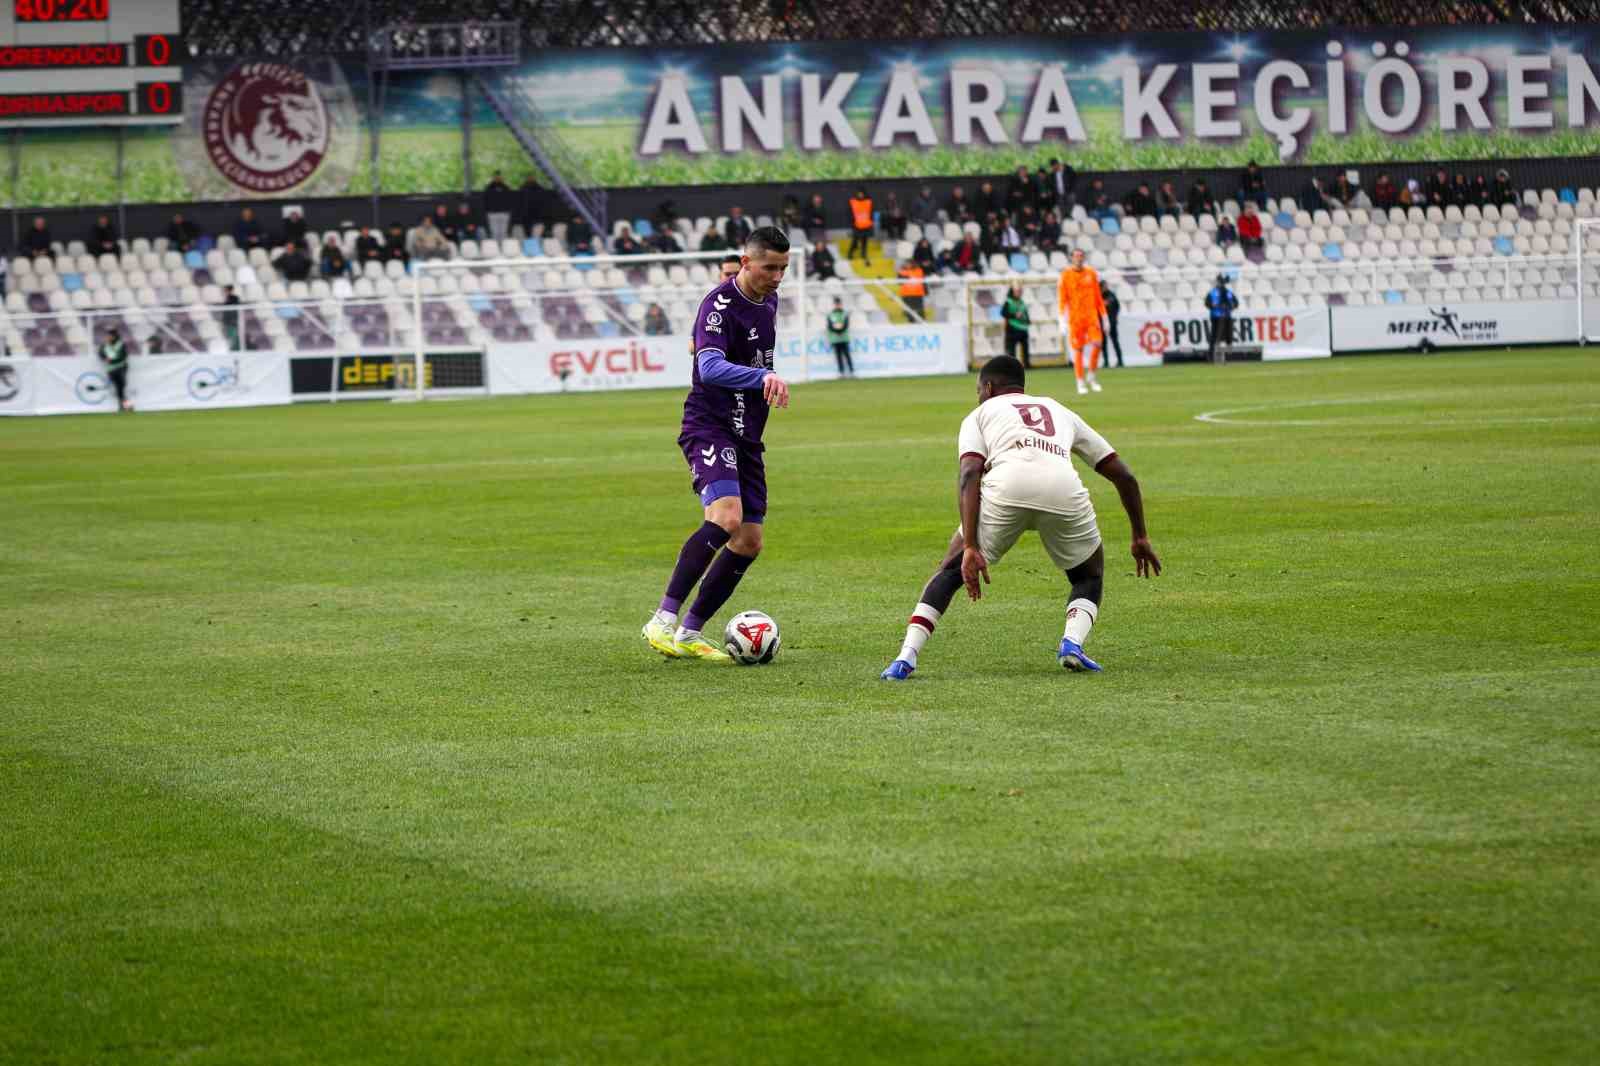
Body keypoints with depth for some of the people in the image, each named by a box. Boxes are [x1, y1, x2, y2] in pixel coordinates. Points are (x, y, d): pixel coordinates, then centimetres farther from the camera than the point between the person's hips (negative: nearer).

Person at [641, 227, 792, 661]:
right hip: (709, 427, -9)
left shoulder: (769, 301, 11)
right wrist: (763, 376, -47)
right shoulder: (719, 305, -17)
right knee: (726, 518, -29)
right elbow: (709, 367, -33)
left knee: (749, 542, 4)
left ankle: (689, 634, 13)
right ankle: (663, 620, -26)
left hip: (747, 436, 9)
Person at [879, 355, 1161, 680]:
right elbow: (1124, 475, 34)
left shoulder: (981, 414, 29)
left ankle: (907, 657, 6)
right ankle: (1072, 642, 0)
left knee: (951, 570, 20)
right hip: (1064, 490, 2)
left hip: (1007, 487, -2)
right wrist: (1140, 537, 43)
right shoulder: (1061, 412, 39)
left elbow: (969, 474, 7)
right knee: (1089, 577, 28)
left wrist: (970, 547, -1)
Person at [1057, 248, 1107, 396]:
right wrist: (1062, 321, -9)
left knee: (1097, 343, -12)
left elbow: (1097, 297, 14)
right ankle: (1081, 382, 7)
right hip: (1075, 318, -2)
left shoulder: (1091, 273, 9)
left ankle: (1091, 376, 7)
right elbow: (1062, 299, -1)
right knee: (1078, 349, -1)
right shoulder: (1066, 275, 1)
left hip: (1091, 316, 2)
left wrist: (1104, 316, 11)